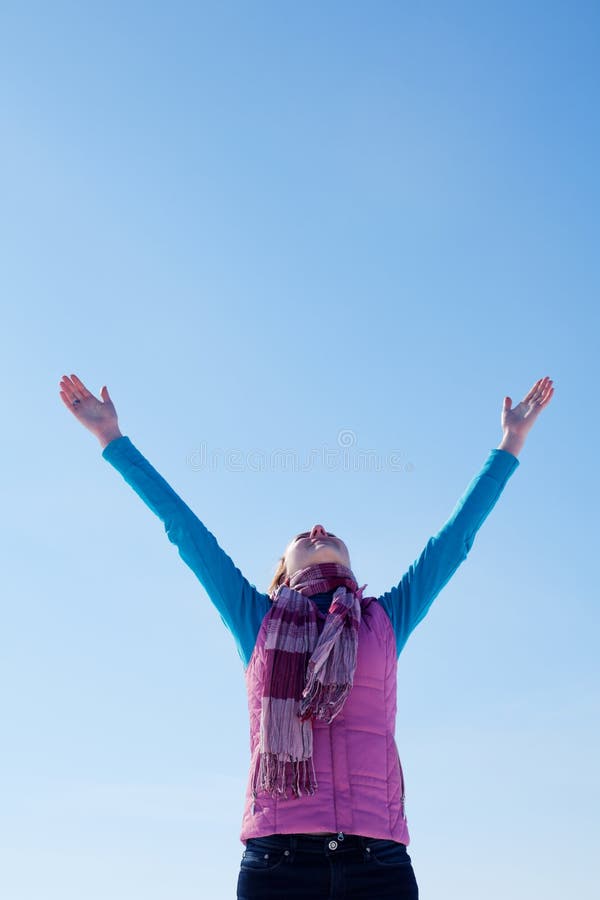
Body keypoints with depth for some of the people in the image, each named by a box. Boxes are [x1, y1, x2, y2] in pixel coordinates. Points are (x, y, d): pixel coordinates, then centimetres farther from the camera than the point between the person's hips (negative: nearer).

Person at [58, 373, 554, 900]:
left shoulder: (386, 620, 18)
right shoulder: (259, 620, 16)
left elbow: (456, 536, 23)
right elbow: (184, 527, 19)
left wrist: (510, 445, 31)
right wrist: (113, 440, 23)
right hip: (277, 856, 0)